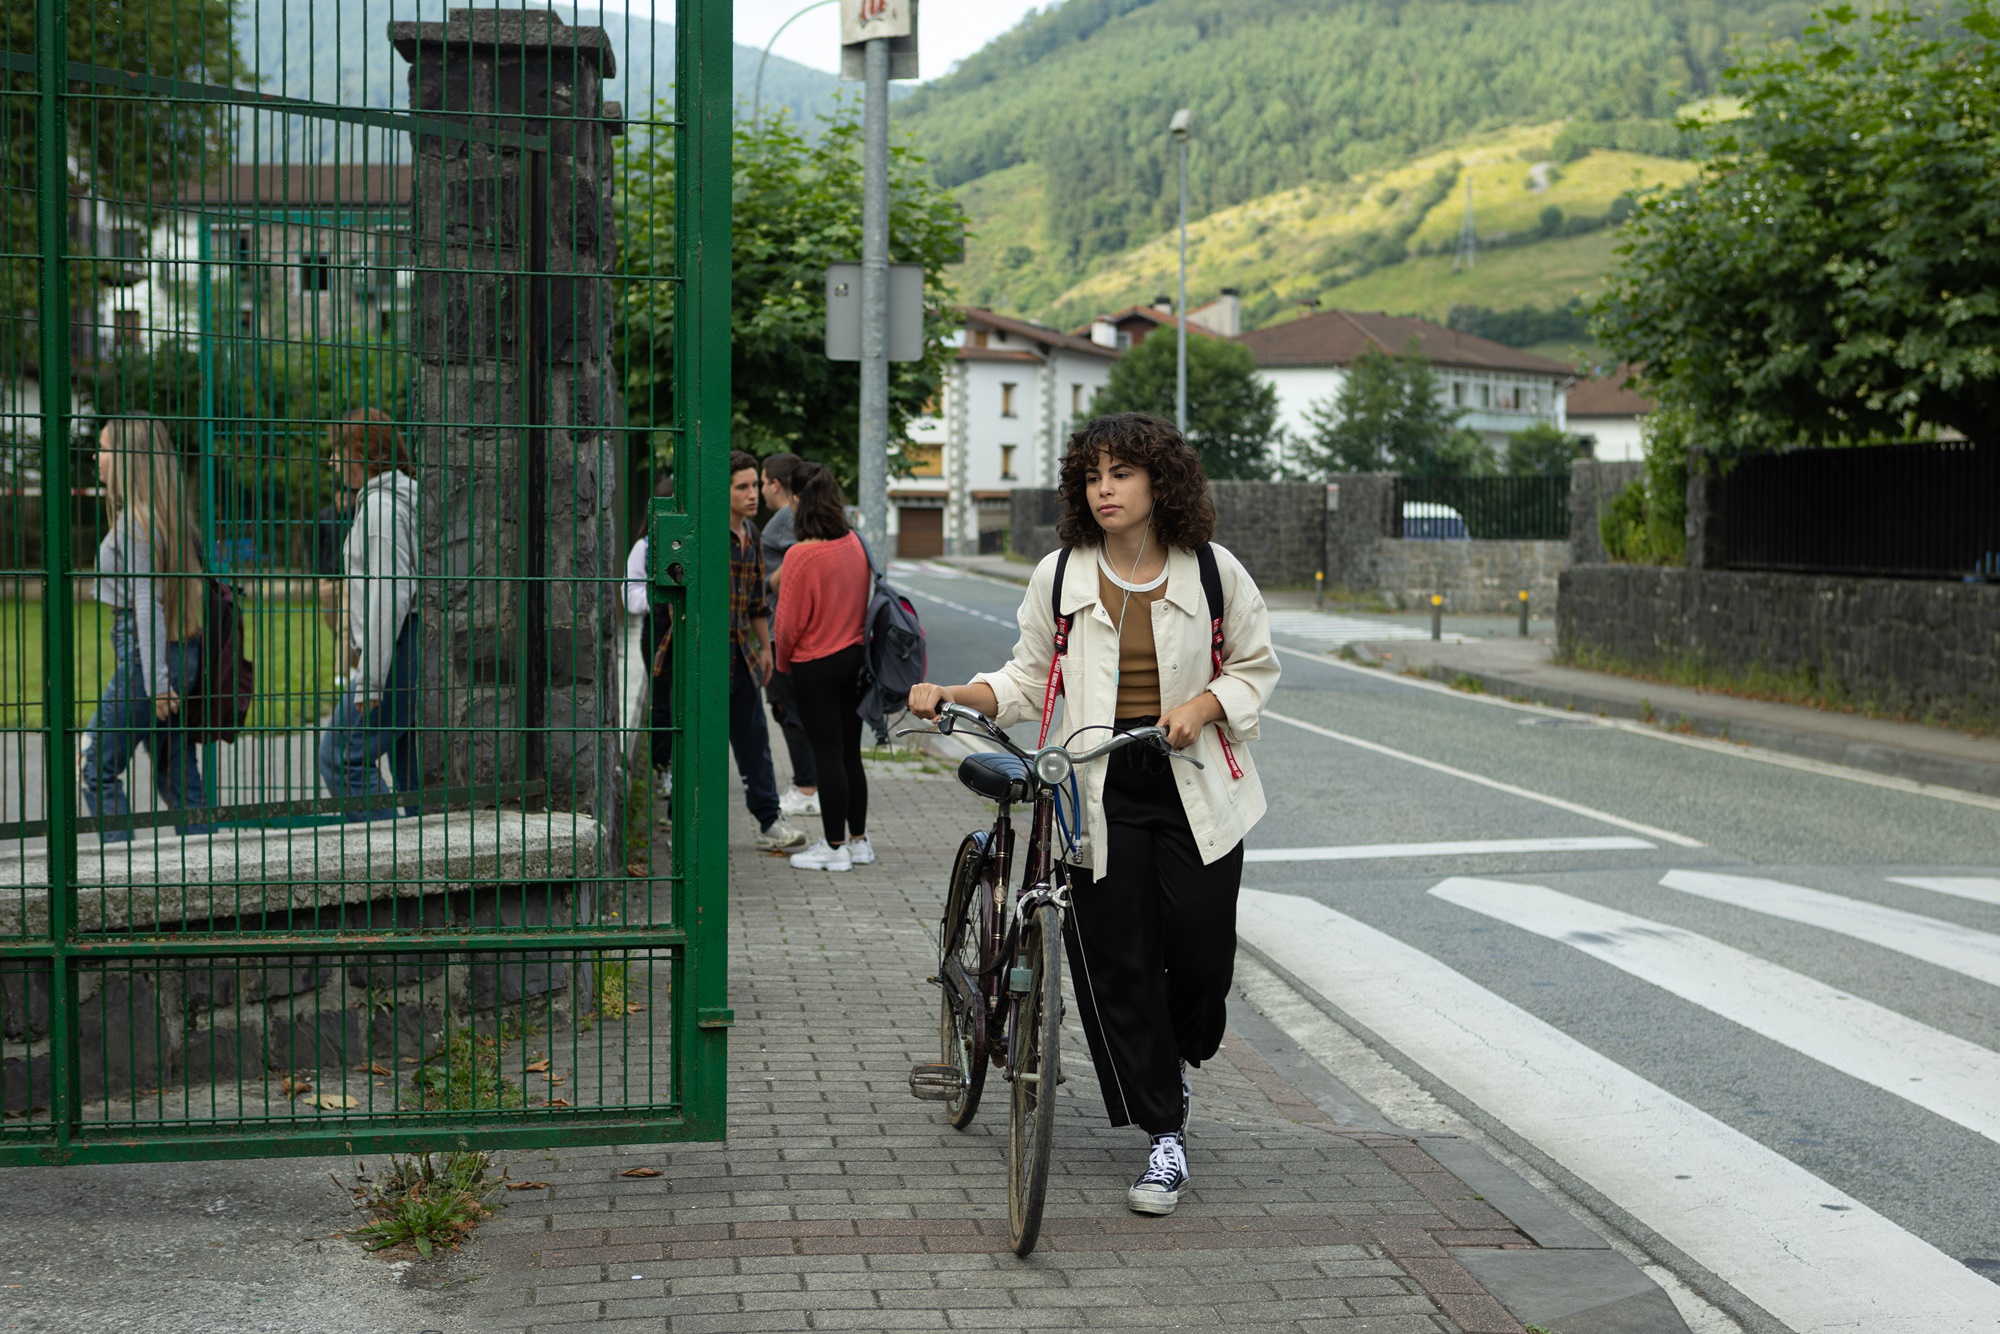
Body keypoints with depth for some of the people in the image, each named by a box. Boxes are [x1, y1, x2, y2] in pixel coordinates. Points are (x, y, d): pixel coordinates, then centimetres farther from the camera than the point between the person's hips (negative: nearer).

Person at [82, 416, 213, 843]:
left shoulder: (134, 521, -13)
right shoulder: (169, 513, 13)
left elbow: (147, 602, -17)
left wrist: (156, 681, -19)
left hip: (144, 651, -9)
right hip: (183, 649, 9)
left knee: (98, 768, 0)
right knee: (177, 776, 10)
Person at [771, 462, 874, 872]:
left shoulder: (802, 555, -19)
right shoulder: (855, 544, 0)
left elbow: (790, 621, -14)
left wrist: (783, 661, 3)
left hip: (816, 666, -6)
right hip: (854, 655, 6)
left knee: (827, 756, 1)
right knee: (850, 754, 14)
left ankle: (834, 847, 7)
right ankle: (858, 841, 22)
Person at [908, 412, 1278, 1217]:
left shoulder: (1213, 571, 2)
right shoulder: (1060, 576, 3)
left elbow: (1256, 666, 11)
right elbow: (1029, 678, 8)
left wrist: (1203, 705, -8)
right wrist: (954, 696, -8)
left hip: (1194, 786, 0)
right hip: (1096, 789, 0)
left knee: (1201, 950, -3)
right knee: (1115, 963, -3)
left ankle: (1181, 1056, 33)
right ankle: (1164, 1136, 9)